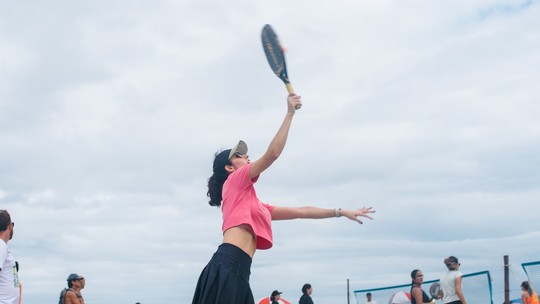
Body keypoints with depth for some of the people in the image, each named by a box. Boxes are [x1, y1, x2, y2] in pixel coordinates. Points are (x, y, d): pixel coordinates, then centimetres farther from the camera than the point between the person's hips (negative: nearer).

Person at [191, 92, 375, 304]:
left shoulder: (255, 205, 29)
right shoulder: (234, 182, 8)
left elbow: (300, 211, 34)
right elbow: (273, 153, -3)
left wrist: (341, 212, 36)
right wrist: (290, 113, 4)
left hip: (238, 272, 9)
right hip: (226, 267, -9)